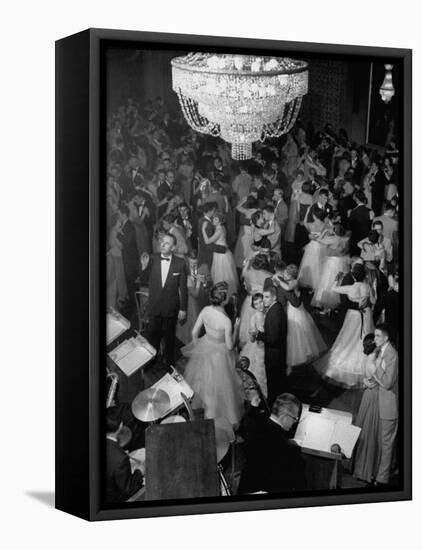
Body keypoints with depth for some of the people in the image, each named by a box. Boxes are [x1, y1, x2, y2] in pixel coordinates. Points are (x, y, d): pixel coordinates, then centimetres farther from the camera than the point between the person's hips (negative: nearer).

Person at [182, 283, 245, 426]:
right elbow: (230, 346, -20)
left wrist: (197, 347, 12)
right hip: (219, 354, -5)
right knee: (217, 385, 17)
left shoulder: (205, 310, -17)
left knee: (202, 380, 28)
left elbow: (194, 332, -6)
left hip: (204, 347, 5)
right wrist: (236, 328, -10)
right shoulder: (226, 321, -32)